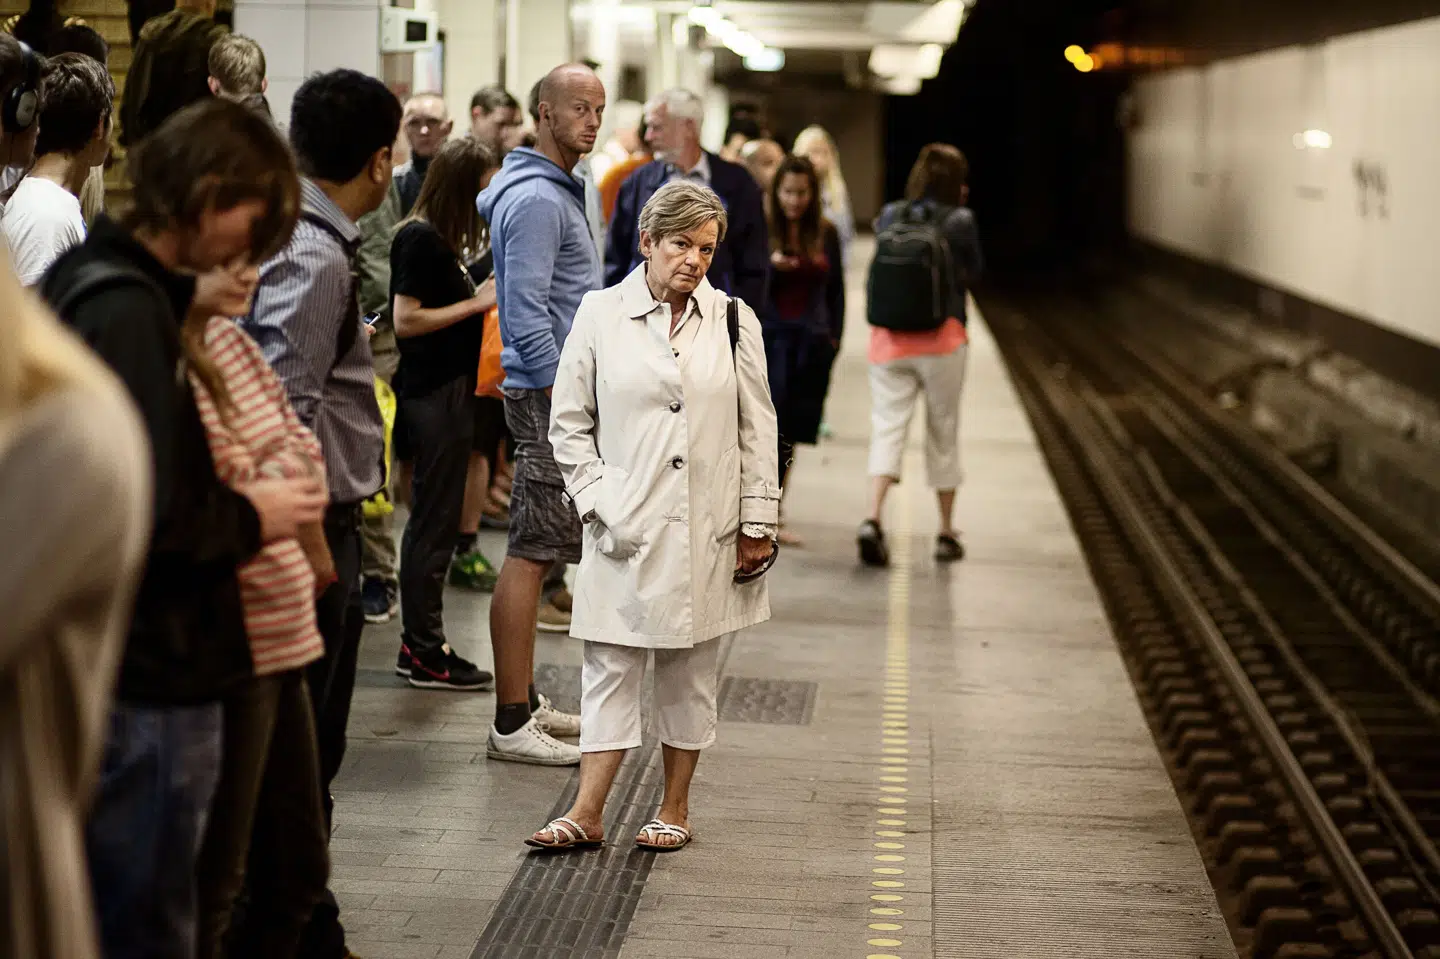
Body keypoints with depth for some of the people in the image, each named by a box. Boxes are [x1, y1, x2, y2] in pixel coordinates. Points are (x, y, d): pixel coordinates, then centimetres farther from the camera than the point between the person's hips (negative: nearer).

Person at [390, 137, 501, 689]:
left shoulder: (439, 239, 14)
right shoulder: (420, 239, -14)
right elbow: (405, 320, -19)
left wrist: (483, 294, 4)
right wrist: (476, 303, -15)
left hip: (446, 390, 10)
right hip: (434, 394, -10)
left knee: (429, 521, 14)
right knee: (434, 524, -4)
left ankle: (418, 645, 22)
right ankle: (426, 654, 3)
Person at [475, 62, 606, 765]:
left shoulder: (555, 191, 18)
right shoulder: (536, 198, -15)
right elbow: (527, 310, -21)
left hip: (560, 390, 11)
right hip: (547, 391, -11)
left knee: (538, 550, 14)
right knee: (531, 554, -9)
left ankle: (525, 700, 22)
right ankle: (512, 725, -7)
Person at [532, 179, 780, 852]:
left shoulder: (733, 321, 5)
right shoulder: (600, 315, 0)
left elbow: (757, 430, 7)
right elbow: (569, 424, 5)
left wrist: (756, 524, 3)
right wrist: (599, 499, -5)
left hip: (706, 530, 1)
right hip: (626, 525, -1)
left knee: (690, 670, 9)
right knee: (610, 666, 0)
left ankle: (674, 809, 20)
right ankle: (588, 814, 4)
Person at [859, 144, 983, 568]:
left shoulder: (888, 216, 4)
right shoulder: (960, 221, -6)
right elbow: (975, 270, 6)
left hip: (889, 339, 2)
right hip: (941, 338, -2)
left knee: (887, 427, 0)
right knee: (943, 433, 10)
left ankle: (872, 520, -21)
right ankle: (946, 533, 19)